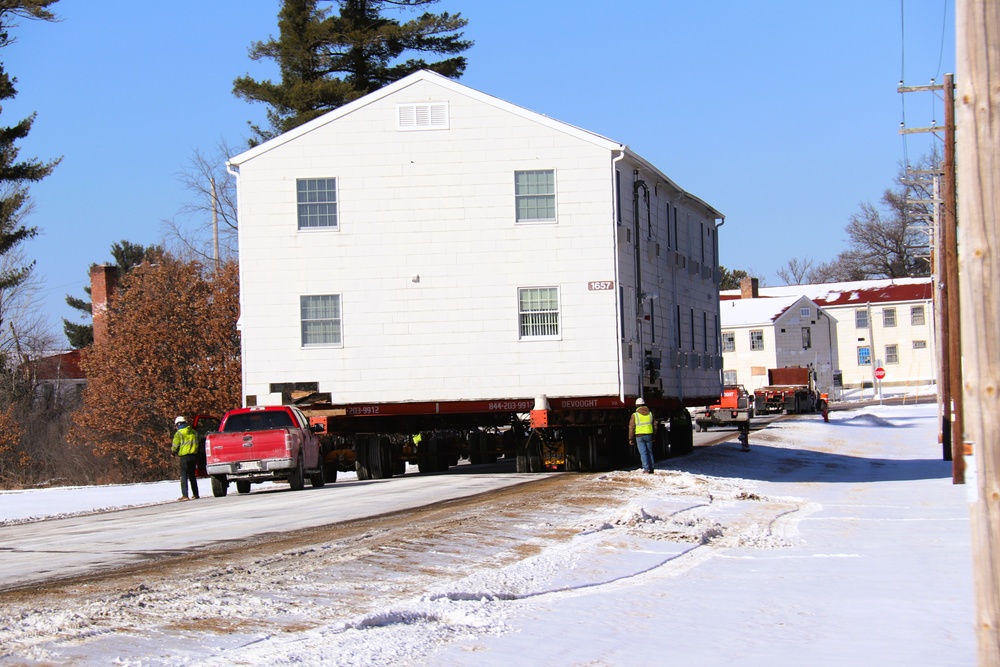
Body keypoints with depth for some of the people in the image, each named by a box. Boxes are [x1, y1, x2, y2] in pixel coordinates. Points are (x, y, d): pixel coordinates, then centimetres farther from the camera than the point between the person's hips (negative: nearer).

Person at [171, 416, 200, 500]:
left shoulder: (179, 434, -7)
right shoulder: (194, 432, 12)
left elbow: (175, 447, -8)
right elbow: (197, 443, 17)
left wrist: (173, 450, 14)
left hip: (184, 456, -6)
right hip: (194, 455, 6)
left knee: (184, 476, -3)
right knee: (192, 475, 15)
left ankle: (185, 495, -10)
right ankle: (196, 494, 15)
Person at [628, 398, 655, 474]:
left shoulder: (635, 415, -4)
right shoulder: (650, 414, 7)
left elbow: (631, 428, -4)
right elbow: (654, 425, 12)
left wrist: (631, 439, 2)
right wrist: (654, 436, 20)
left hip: (639, 436, -3)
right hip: (649, 435, 3)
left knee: (643, 453, -3)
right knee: (649, 452, 12)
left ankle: (646, 469, -10)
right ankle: (651, 469, 15)